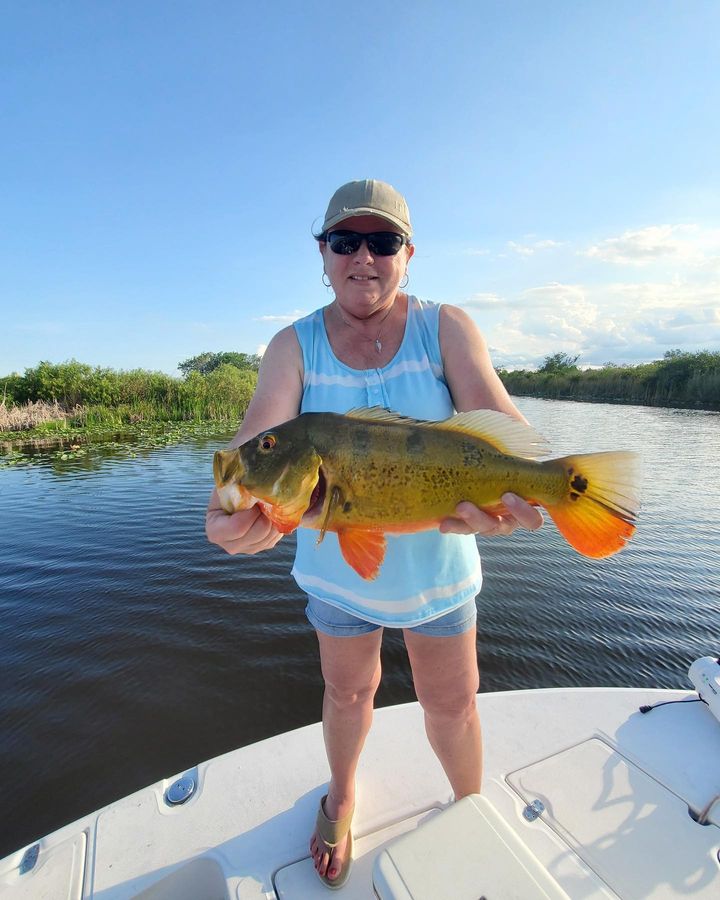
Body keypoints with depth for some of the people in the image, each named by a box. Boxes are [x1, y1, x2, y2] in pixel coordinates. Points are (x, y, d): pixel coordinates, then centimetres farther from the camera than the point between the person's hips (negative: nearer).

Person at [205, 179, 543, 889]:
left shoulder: (446, 328, -9)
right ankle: (341, 798, 58)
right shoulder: (294, 346, -8)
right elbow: (259, 435, -23)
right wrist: (232, 509, -44)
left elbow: (494, 416, -23)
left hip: (437, 562, 0)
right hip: (337, 562, 1)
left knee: (452, 703, 18)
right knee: (348, 691, 24)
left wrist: (499, 489, -45)